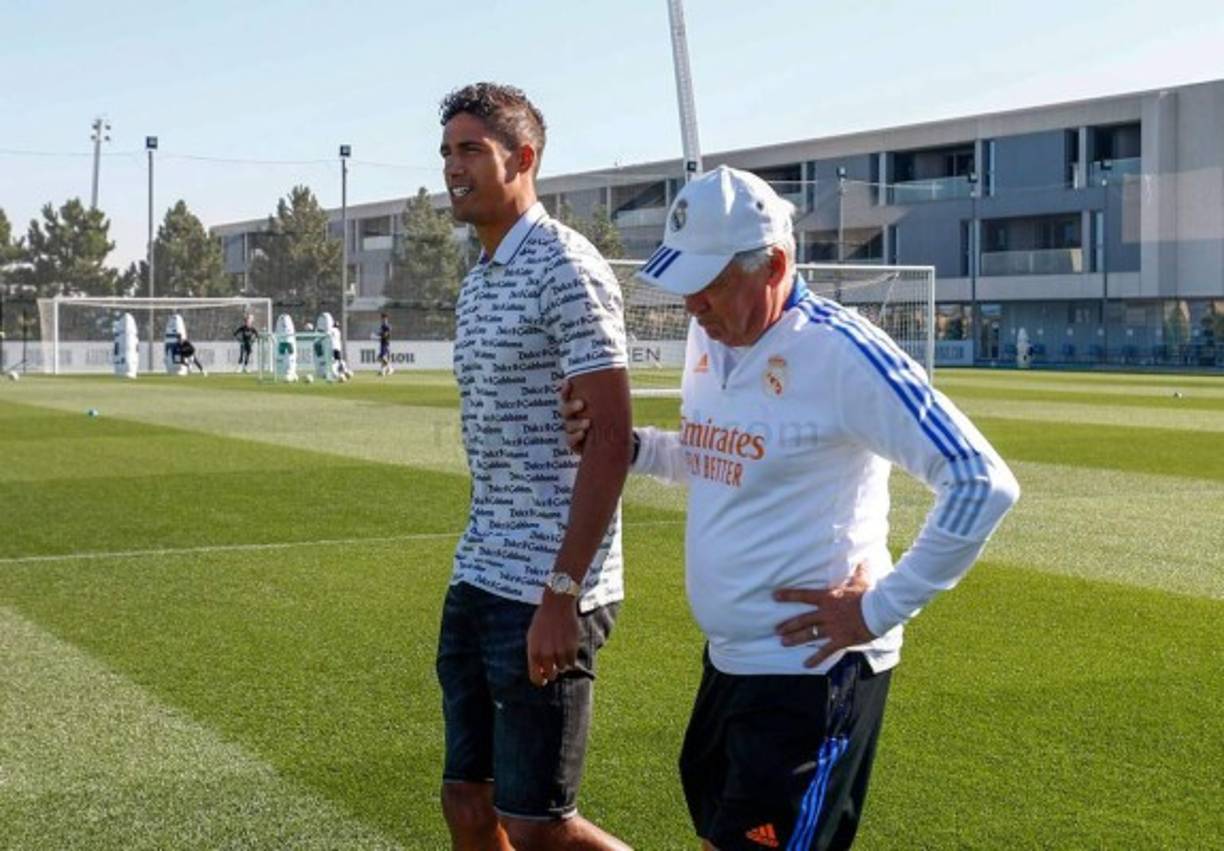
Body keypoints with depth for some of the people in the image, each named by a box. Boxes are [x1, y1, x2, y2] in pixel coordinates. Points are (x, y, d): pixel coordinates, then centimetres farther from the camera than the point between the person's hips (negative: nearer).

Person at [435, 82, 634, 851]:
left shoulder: (567, 270, -13)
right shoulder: (475, 284, 14)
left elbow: (609, 442, -18)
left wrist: (561, 595, -23)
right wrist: (480, 572, 19)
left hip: (544, 594, -9)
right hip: (477, 583, 9)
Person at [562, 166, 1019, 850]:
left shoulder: (842, 352, -20)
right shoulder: (709, 338, 5)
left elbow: (983, 486, -22)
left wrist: (881, 609, -18)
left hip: (813, 672, -9)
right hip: (727, 661, 9)